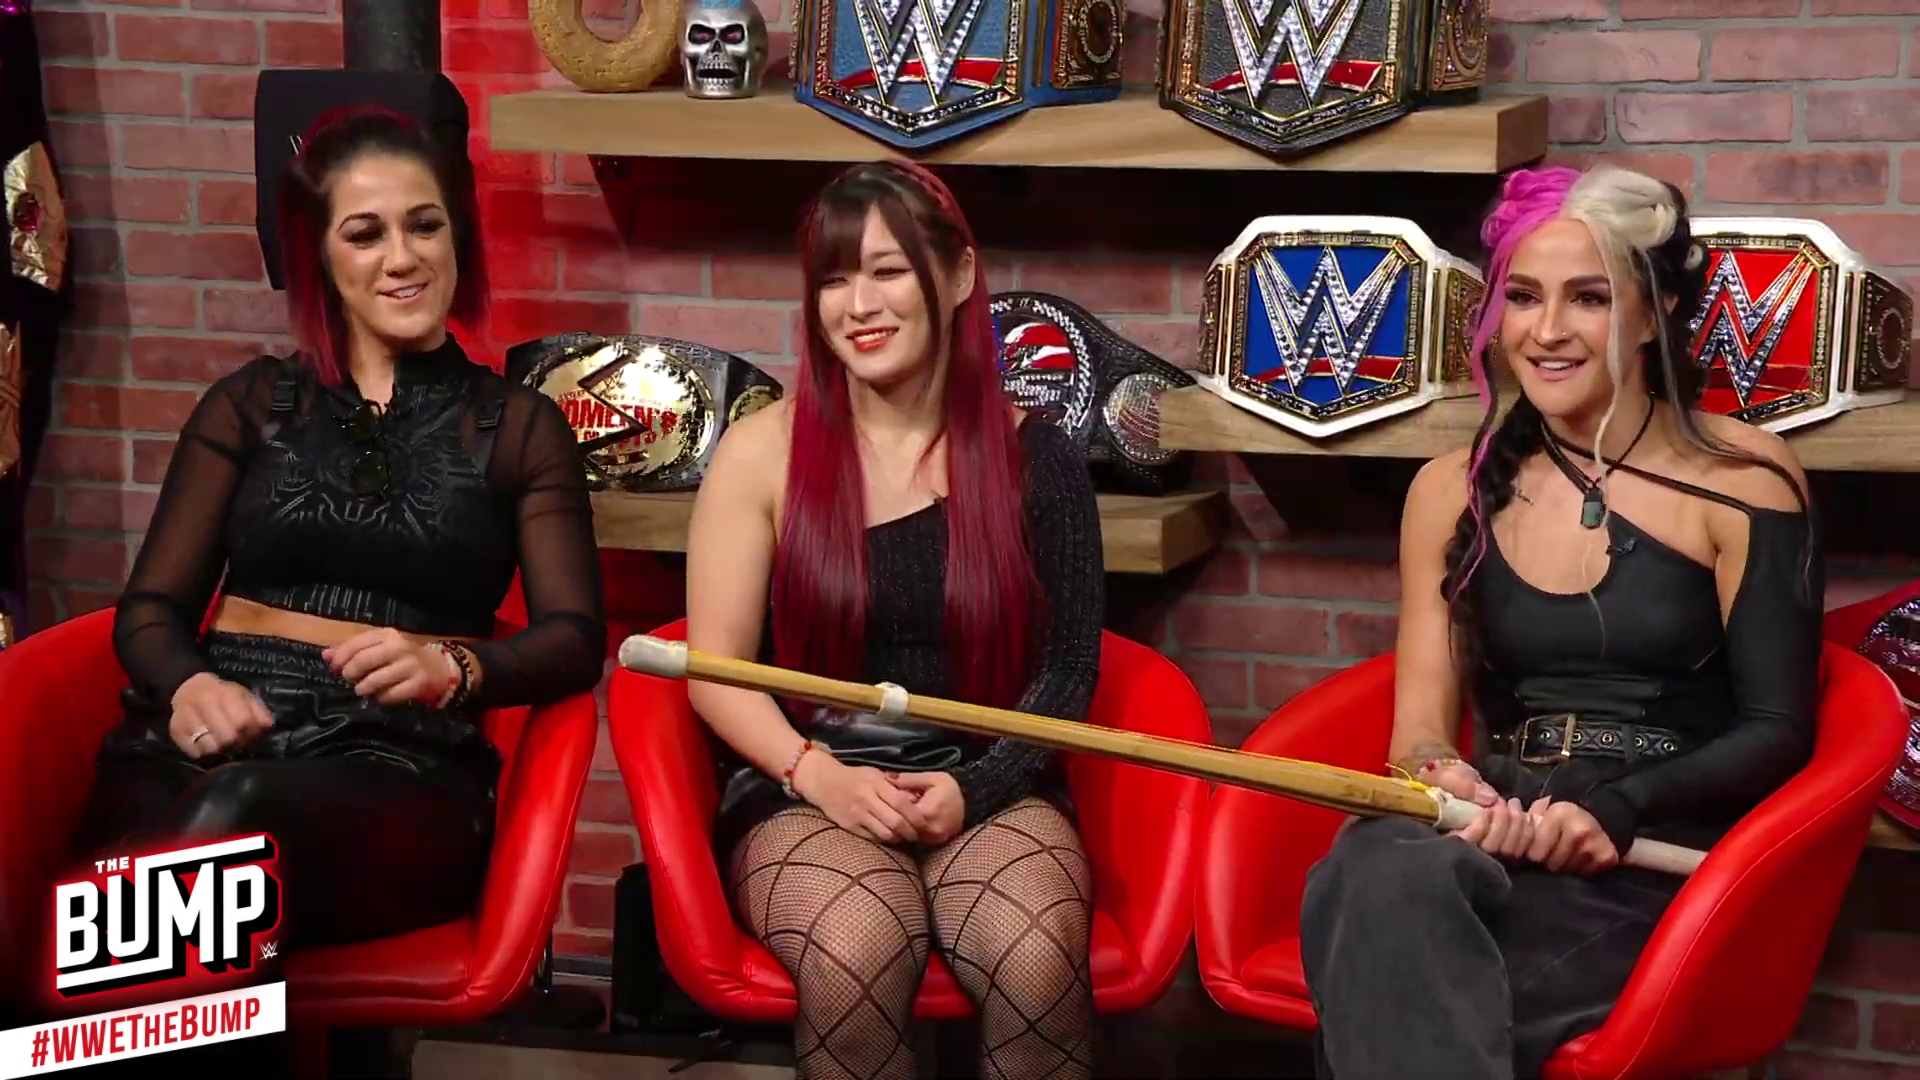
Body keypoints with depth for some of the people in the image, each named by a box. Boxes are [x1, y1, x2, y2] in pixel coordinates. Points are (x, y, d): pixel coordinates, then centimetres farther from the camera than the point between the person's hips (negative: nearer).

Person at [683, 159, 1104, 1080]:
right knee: (857, 956, -34)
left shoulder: (1030, 456, 5)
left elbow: (1068, 665, 6)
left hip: (988, 785, 1)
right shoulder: (762, 451, 2)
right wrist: (820, 775, -16)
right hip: (804, 785, -1)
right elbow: (716, 667, 1)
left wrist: (973, 788, -11)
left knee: (1038, 960, -32)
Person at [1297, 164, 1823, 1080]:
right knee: (1378, 863, -36)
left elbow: (1777, 731, 1)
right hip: (1495, 838, 4)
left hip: (1663, 860, -4)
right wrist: (1446, 784, -13)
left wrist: (1616, 808, -16)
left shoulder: (1739, 479, 5)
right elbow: (1419, 729, 12)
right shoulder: (1453, 490, 16)